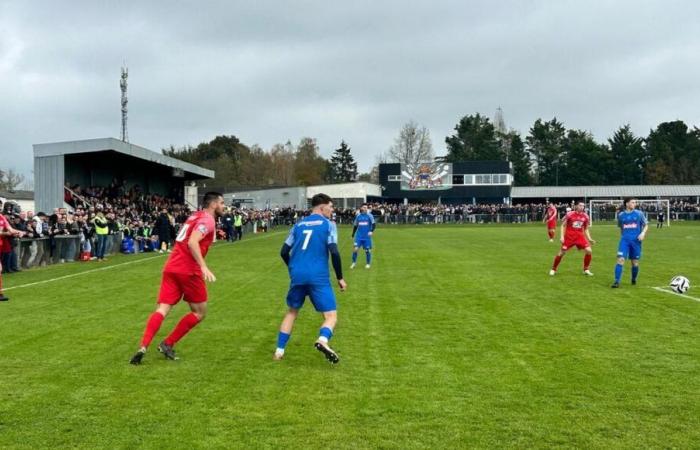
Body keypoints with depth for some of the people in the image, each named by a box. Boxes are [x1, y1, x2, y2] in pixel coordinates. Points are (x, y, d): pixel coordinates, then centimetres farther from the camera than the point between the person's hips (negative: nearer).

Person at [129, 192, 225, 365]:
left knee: (162, 310, -2)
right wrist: (204, 267, -28)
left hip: (171, 267, 8)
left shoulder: (196, 216, 21)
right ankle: (168, 344, 8)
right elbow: (192, 242, -21)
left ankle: (143, 348, -18)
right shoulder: (208, 220, -6)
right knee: (199, 313, 9)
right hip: (188, 270, -8)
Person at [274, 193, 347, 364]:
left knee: (292, 312, 23)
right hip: (318, 277, -4)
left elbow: (284, 252, 13)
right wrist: (340, 278, 0)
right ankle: (323, 340, -32)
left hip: (297, 275, 4)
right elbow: (334, 252, -9)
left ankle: (279, 351, 18)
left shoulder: (299, 224, 15)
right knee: (331, 316, -1)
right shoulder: (328, 224, 2)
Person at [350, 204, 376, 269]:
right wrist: (353, 234, 15)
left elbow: (374, 224, -7)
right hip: (359, 236, 2)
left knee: (367, 250, 3)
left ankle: (368, 264, 19)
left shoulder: (369, 215, -3)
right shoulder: (358, 216, 6)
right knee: (355, 248, -8)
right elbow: (355, 226, 16)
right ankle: (354, 263, 6)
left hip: (367, 236, -2)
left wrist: (371, 231, -23)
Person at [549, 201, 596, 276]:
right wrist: (562, 236, -9)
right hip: (569, 236, -3)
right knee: (561, 252, -2)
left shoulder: (585, 216, 2)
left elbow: (586, 229, 13)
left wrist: (589, 239, 1)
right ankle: (553, 269, 17)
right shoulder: (569, 214, -8)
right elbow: (563, 225, -1)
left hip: (580, 236, 3)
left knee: (589, 251, -11)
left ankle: (586, 270, 6)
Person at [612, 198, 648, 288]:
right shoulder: (621, 215, 8)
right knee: (620, 259, -15)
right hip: (624, 240, 0)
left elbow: (646, 225, 8)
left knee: (635, 263, 4)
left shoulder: (639, 213, 3)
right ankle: (617, 282, -14)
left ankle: (634, 280, 29)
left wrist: (643, 233, -9)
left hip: (636, 241, 0)